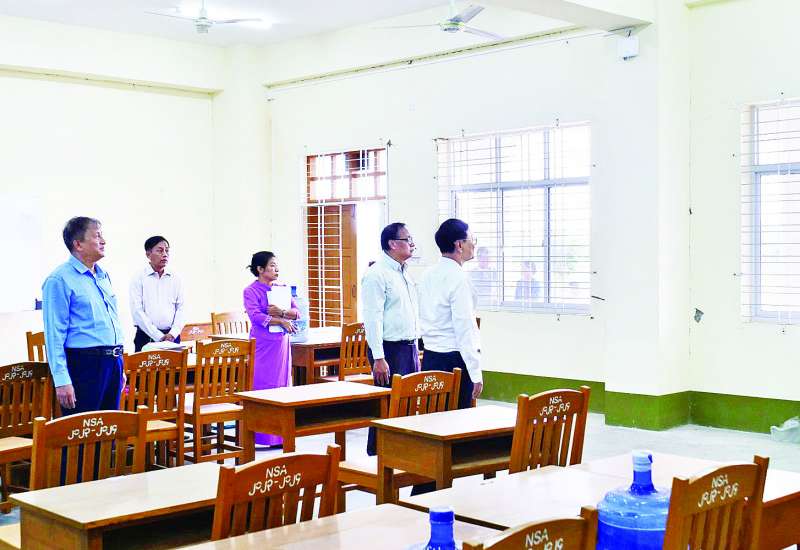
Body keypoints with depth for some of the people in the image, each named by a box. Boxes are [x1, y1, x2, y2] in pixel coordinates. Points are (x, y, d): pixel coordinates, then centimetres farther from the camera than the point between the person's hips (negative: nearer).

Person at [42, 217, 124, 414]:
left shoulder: (104, 276, 16)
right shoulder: (60, 280, -10)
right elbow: (54, 334, -13)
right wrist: (62, 380, -18)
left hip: (114, 362, 8)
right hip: (84, 364, -8)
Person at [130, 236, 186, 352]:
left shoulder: (175, 279, 9)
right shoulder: (139, 279, -2)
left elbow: (181, 308, 8)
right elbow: (137, 311, -8)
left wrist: (173, 333, -7)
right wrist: (159, 336, -13)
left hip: (171, 337, 3)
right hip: (146, 337, -3)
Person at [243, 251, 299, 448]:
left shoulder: (282, 289, 14)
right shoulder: (251, 291, -2)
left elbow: (297, 312, 6)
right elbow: (256, 316, -16)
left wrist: (281, 311, -13)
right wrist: (282, 321, -20)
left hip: (282, 343, 6)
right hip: (262, 345, -5)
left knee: (281, 384, 5)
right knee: (261, 387, -6)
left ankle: (279, 435, 10)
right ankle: (259, 436, -2)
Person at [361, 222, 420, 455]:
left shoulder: (405, 273, 15)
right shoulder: (377, 274, -12)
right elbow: (372, 318, -17)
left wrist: (415, 348, 17)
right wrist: (378, 358, -22)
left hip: (410, 347, 9)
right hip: (390, 349, -8)